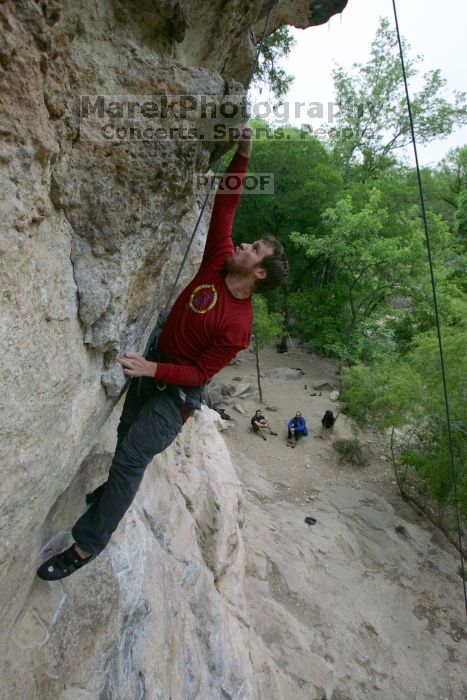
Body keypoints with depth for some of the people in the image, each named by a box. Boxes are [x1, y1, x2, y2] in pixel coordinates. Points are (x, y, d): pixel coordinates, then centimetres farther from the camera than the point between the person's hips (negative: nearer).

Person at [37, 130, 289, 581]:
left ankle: (87, 545, 7)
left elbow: (200, 372, -22)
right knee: (126, 434, 25)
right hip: (152, 365, 8)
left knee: (132, 458, -10)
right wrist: (242, 154, -10)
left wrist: (151, 369, -31)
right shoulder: (218, 262, -10)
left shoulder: (238, 325, -26)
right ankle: (116, 488, 53)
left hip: (179, 389, -7)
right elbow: (224, 205, -5)